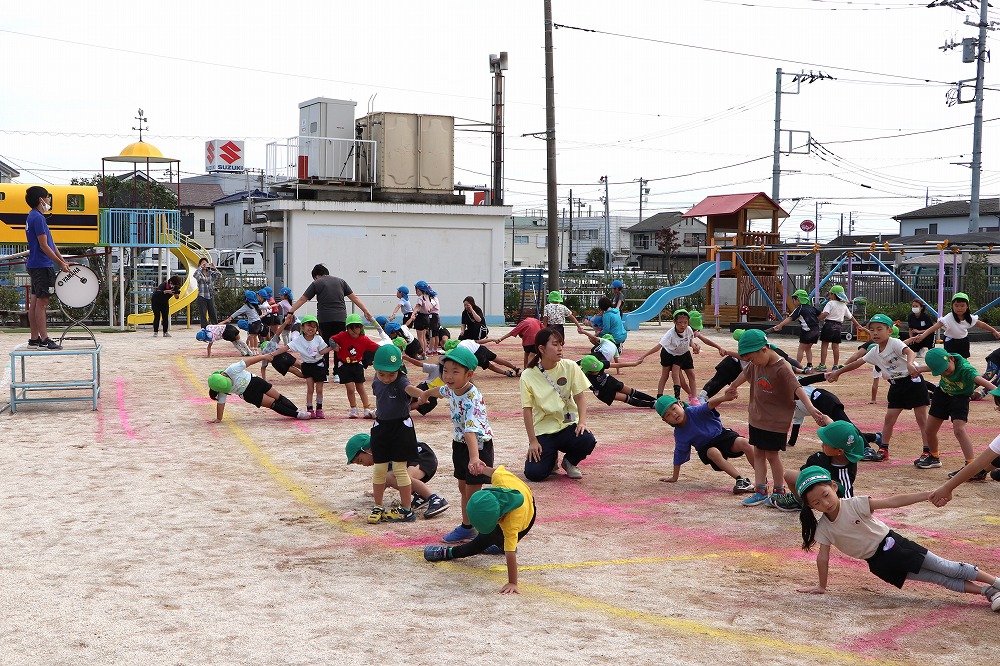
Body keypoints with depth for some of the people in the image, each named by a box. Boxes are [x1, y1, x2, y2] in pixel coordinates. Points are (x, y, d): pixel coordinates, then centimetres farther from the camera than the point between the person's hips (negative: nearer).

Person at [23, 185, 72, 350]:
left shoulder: (33, 217, 17)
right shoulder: (38, 218, -15)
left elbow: (50, 243, 19)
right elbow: (44, 246, -18)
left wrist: (62, 260, 17)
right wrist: (60, 263, -12)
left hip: (35, 265, 10)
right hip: (42, 266, -10)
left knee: (35, 302, 10)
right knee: (42, 302, -8)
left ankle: (34, 339, 14)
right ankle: (44, 340, -7)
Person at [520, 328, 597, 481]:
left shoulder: (570, 367, -4)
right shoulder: (528, 375, -8)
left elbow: (580, 396, 0)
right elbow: (528, 410, -6)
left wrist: (582, 422, -15)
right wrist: (532, 441, -9)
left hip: (568, 424, 1)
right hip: (542, 430, -1)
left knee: (587, 441, -31)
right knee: (534, 473, -20)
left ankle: (569, 462, 5)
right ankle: (552, 459, 18)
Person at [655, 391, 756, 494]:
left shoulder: (694, 412, -18)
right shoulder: (679, 435, -8)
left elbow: (709, 405, -37)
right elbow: (679, 456, 4)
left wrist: (724, 397, -58)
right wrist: (674, 477, 10)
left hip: (722, 435, -1)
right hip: (706, 449, 1)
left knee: (743, 443, -29)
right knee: (713, 452, -35)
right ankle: (741, 480, -40)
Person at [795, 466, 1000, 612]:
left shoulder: (854, 505, -19)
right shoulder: (823, 528, -8)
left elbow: (891, 502, -24)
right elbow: (823, 557, 0)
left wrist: (927, 495, -30)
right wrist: (821, 586, 2)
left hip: (891, 545, -2)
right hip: (879, 564, 2)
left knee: (945, 568, -7)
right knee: (940, 579, 0)